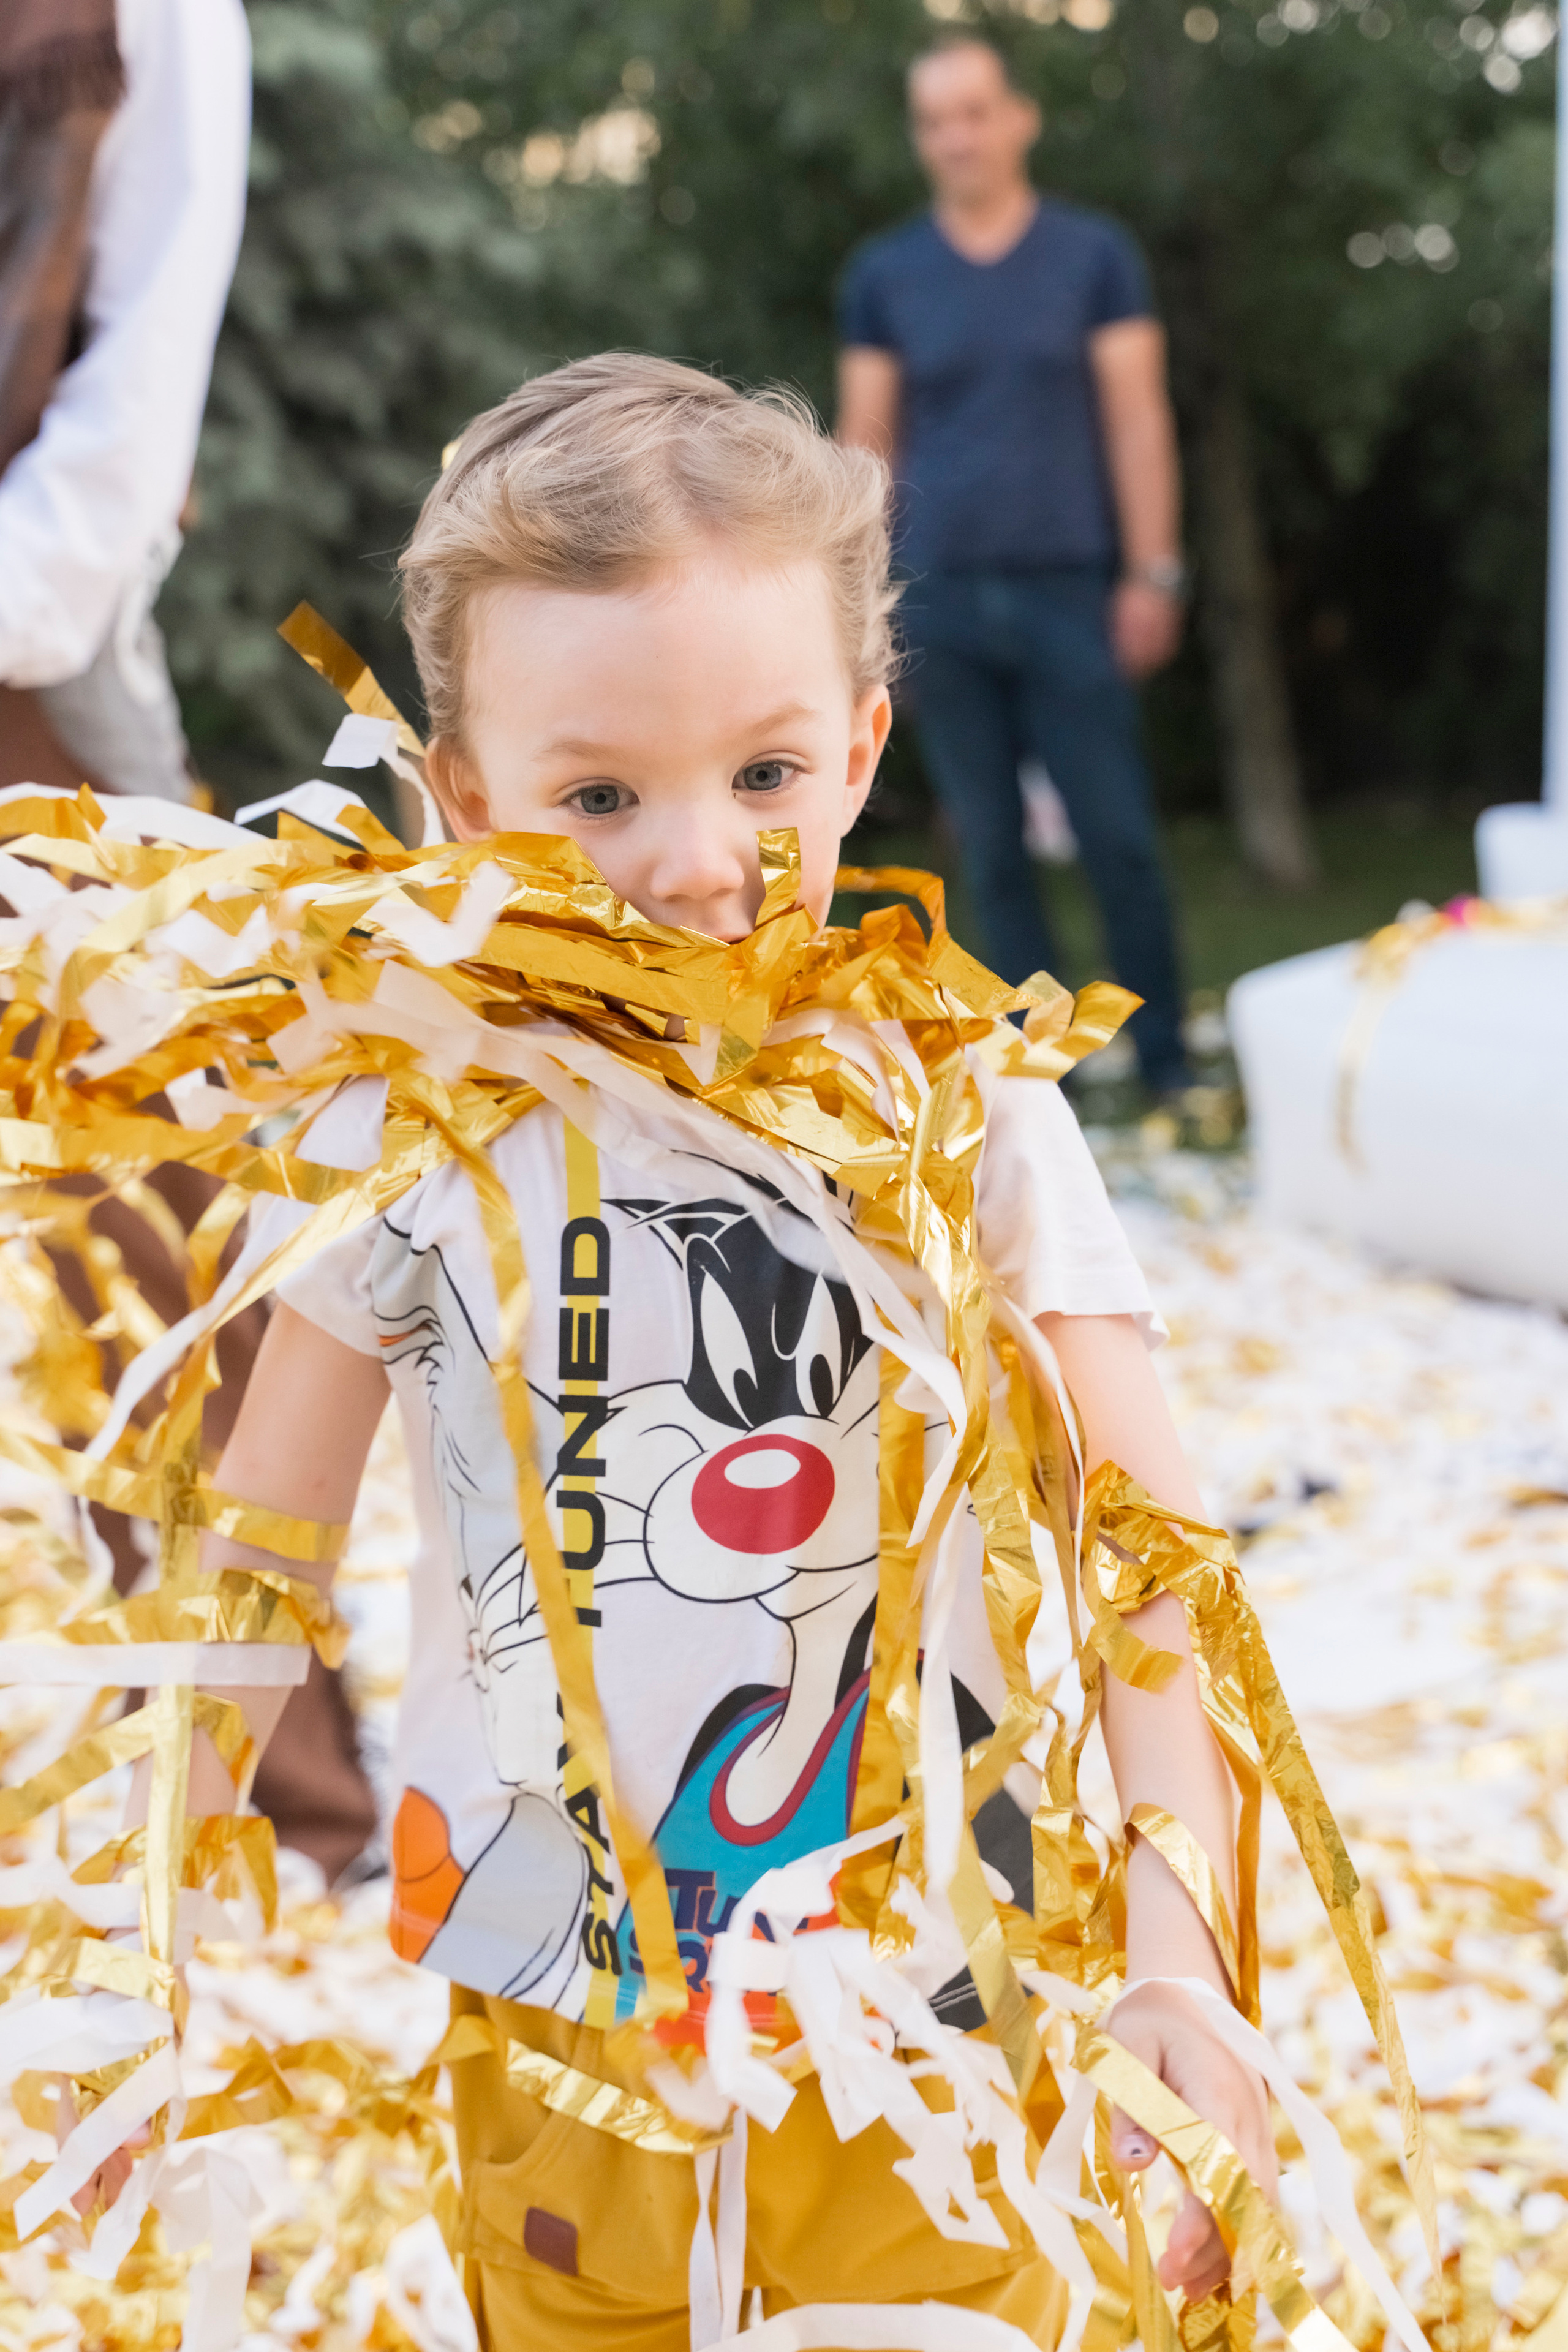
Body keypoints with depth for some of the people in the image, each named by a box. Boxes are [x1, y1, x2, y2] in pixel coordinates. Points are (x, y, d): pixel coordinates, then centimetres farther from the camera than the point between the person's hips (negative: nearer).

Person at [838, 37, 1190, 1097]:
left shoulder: (1093, 255, 4)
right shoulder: (884, 276, 8)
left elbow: (1137, 419, 1)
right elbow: (866, 441, 9)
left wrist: (1154, 573, -5)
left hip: (1069, 590, -2)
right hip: (939, 600, 2)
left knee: (1120, 839, -4)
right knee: (993, 850, 4)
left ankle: (1169, 1065, 5)